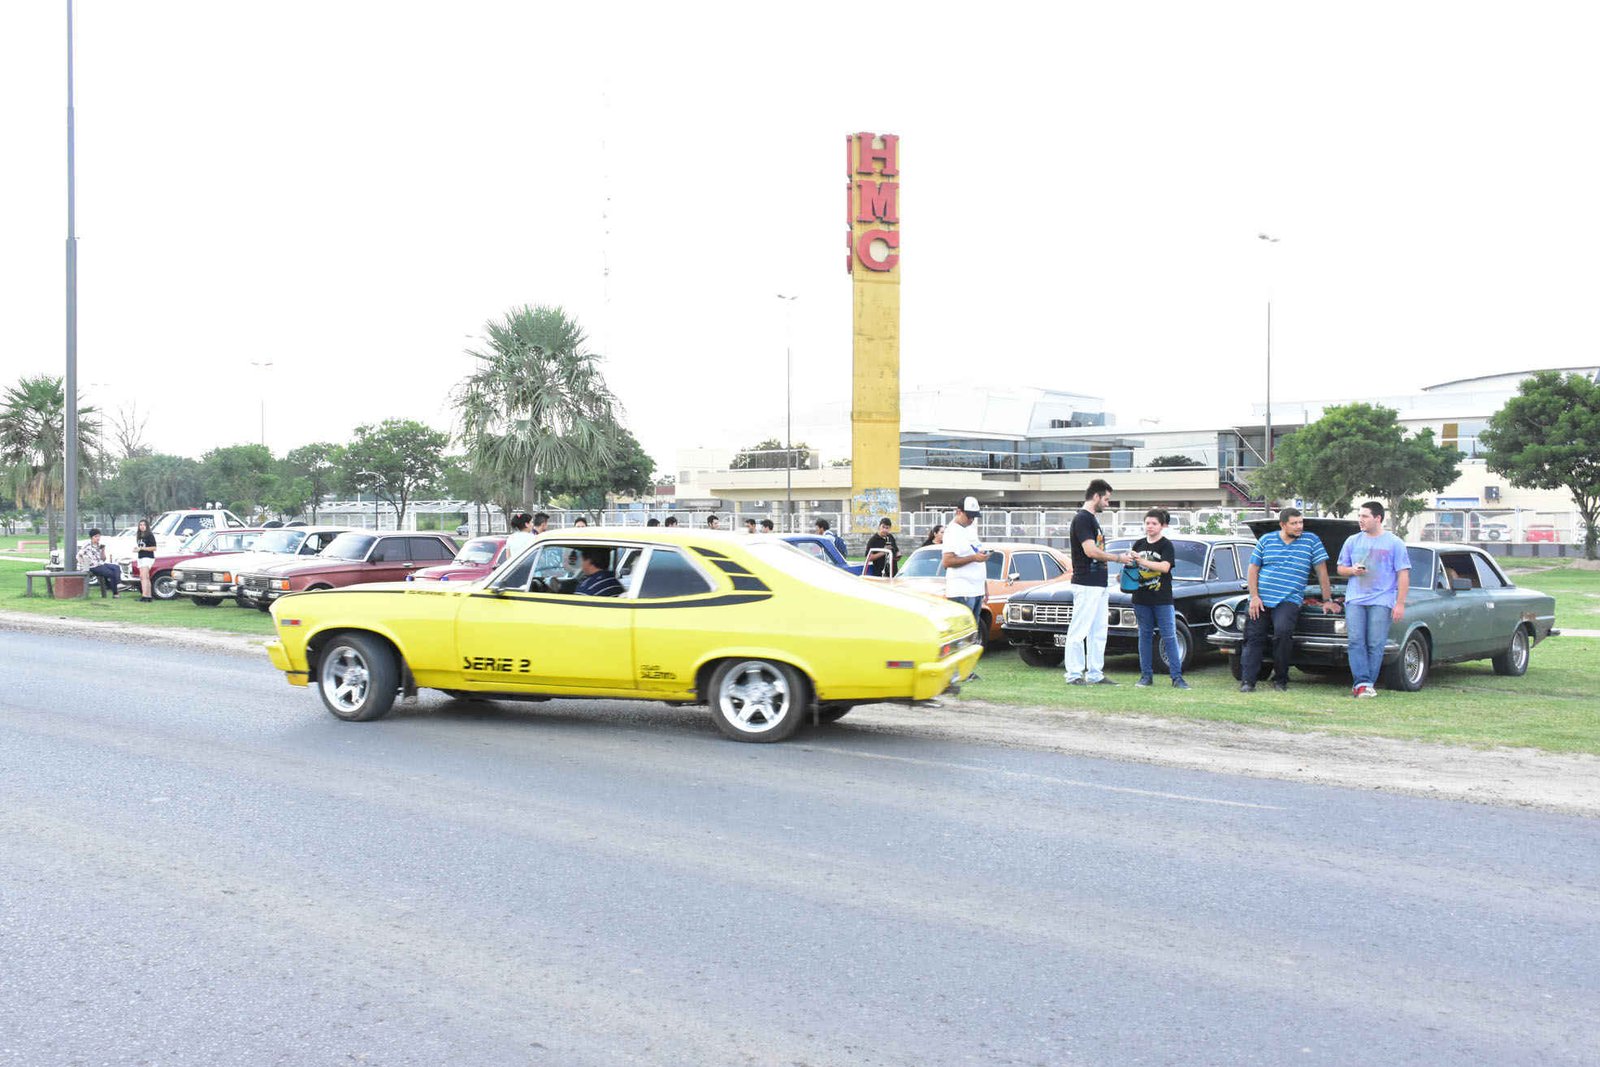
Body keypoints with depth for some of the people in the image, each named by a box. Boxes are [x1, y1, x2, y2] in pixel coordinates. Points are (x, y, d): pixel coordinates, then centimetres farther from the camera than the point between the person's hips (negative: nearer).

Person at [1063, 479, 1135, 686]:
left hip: (1098, 586, 10)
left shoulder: (1092, 519, 19)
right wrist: (1118, 558, -10)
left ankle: (1095, 674, 16)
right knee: (1079, 631, -5)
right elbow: (1090, 551, -20)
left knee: (1099, 631, 12)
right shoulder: (1082, 518, -12)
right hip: (1086, 585, -10)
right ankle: (1074, 675, -2)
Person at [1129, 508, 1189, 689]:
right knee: (1145, 635, 8)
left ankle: (1177, 676, -3)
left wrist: (1142, 561, -27)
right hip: (1141, 598, 4)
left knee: (1169, 637, -4)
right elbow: (1131, 566, 16)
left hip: (1162, 599, -4)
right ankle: (1146, 675, 14)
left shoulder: (1166, 545, -3)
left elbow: (1165, 566, -18)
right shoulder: (1139, 544, 10)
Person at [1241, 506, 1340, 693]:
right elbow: (1253, 569, 11)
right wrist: (1254, 596, 0)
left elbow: (1321, 571, 8)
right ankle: (1247, 681, -2)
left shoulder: (1311, 541, 7)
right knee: (1254, 638, -3)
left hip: (1289, 600, -3)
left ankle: (1280, 679, -11)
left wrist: (1327, 600, 7)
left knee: (1283, 632, -24)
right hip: (1261, 599, 3)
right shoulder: (1266, 540, 10)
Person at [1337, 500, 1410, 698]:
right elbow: (1341, 568, 20)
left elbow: (1403, 575, 2)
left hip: (1381, 601, -3)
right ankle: (1361, 682, -9)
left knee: (1375, 645, -5)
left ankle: (1368, 684, 0)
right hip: (1354, 599, 3)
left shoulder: (1394, 543, 4)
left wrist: (1400, 604, -6)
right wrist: (1352, 570, -4)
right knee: (1356, 641, -8)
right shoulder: (1352, 541, 14)